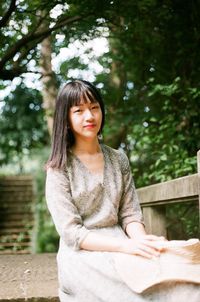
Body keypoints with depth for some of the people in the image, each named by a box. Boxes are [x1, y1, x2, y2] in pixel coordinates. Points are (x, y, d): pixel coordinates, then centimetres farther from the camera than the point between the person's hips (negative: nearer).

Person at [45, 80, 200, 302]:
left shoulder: (119, 160, 10)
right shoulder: (59, 169, -3)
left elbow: (130, 215, 7)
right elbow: (71, 233, -10)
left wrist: (141, 240, -17)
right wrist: (125, 245, -24)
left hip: (119, 247, 5)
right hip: (82, 252, -4)